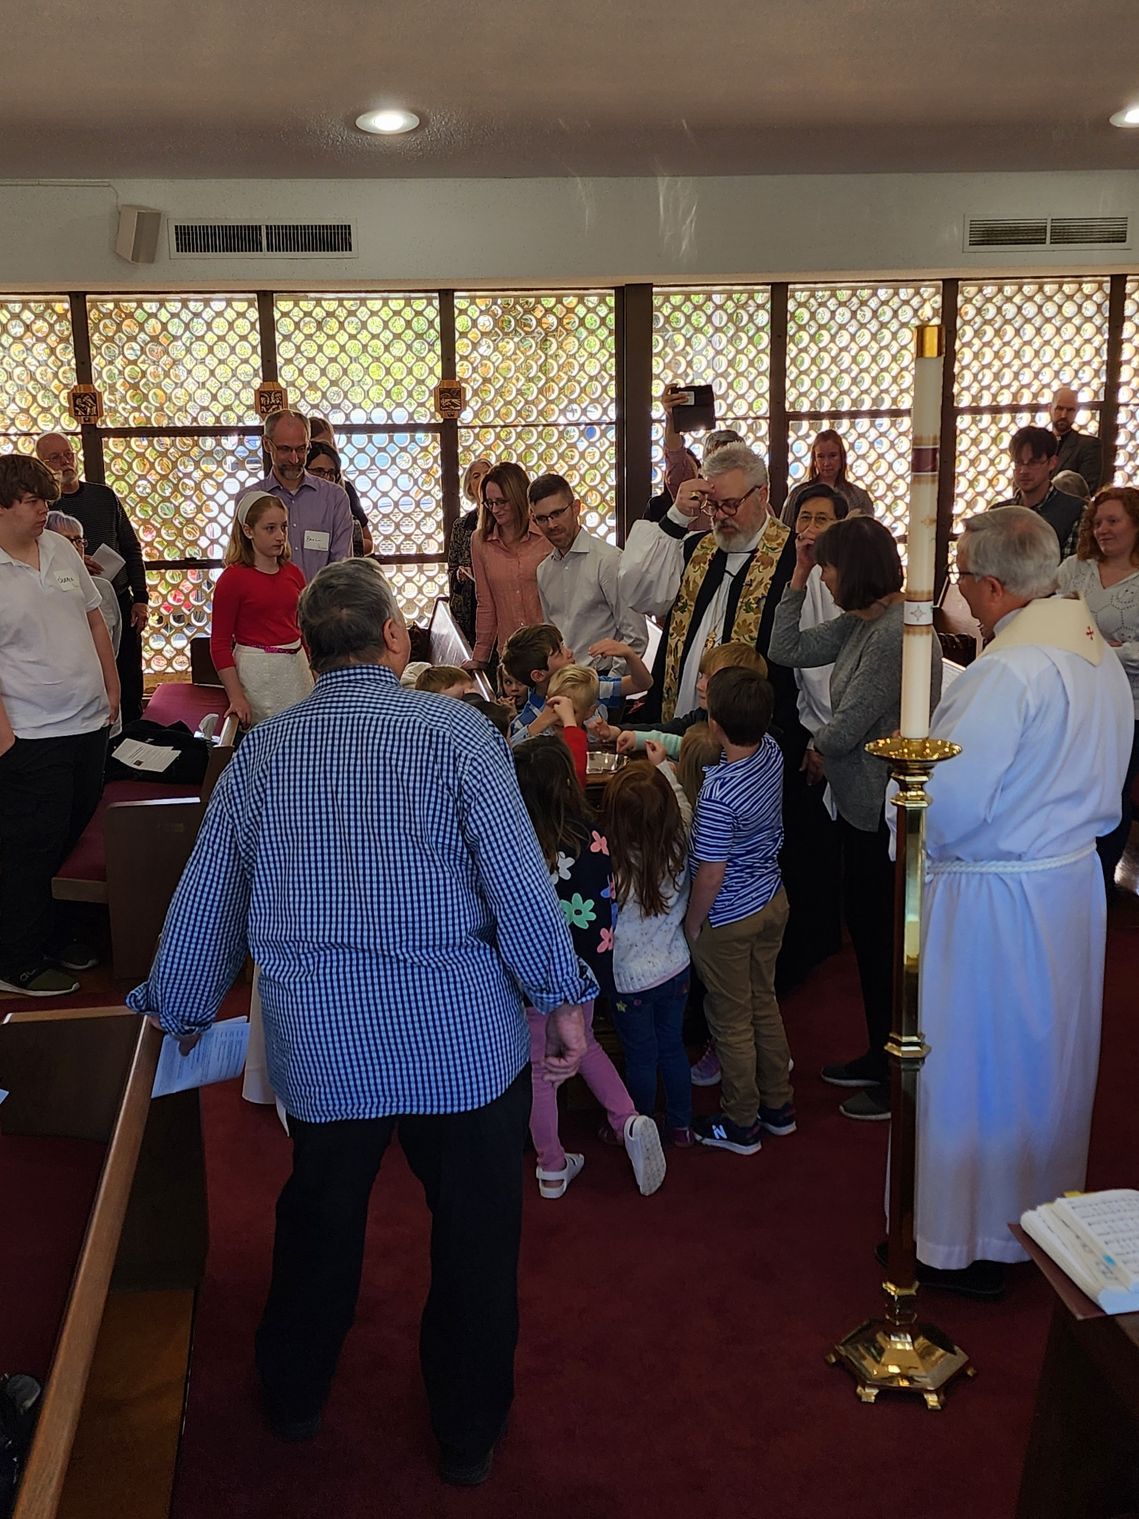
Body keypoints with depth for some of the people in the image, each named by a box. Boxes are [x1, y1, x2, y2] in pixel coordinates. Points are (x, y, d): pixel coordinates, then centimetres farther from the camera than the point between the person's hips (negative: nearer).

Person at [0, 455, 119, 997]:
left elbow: (93, 618, 18)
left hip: (88, 723, 7)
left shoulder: (59, 549, 8)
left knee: (71, 836, 17)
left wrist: (111, 685, 17)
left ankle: (52, 932, 35)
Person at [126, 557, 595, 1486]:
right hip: (463, 1038, -3)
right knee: (473, 1234, 15)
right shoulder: (456, 731, -9)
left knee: (319, 1221, 24)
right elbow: (518, 879, -13)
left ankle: (294, 1399, 45)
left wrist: (178, 1015, 25)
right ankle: (468, 1436, 31)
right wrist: (566, 999, -2)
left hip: (321, 1045, 4)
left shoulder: (262, 750, 3)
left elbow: (205, 901, 10)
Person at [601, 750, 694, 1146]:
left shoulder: (608, 866, -31)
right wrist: (663, 766, 15)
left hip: (631, 980, -4)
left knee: (641, 1059, 15)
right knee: (673, 1047, 22)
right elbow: (684, 811, 5)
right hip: (675, 968, 4)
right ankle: (681, 1126, 39)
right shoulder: (678, 847, -19)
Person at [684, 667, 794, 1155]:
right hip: (772, 899, 8)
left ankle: (740, 1125, 27)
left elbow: (711, 874, -25)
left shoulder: (718, 793, -33)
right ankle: (778, 1105, 39)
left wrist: (692, 923, -9)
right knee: (764, 1004, 23)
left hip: (728, 919, -8)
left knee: (732, 1021, 10)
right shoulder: (772, 752, -11)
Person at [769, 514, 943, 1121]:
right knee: (865, 930, 20)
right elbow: (787, 651, 11)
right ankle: (879, 1056, 36)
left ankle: (898, 1082, 21)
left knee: (884, 941, 4)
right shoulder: (860, 622, 4)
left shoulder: (896, 632, -25)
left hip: (885, 814, -10)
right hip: (862, 805, 10)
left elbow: (845, 731, -23)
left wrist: (817, 742, 0)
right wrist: (796, 577, 5)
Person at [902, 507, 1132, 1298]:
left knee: (975, 1070, 7)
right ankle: (1043, 1215, 39)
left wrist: (914, 846, -6)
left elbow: (946, 804, -25)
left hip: (994, 898, -8)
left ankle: (967, 1246, 23)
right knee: (1049, 1056, 21)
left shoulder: (1007, 670, -25)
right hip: (1075, 877, 9)